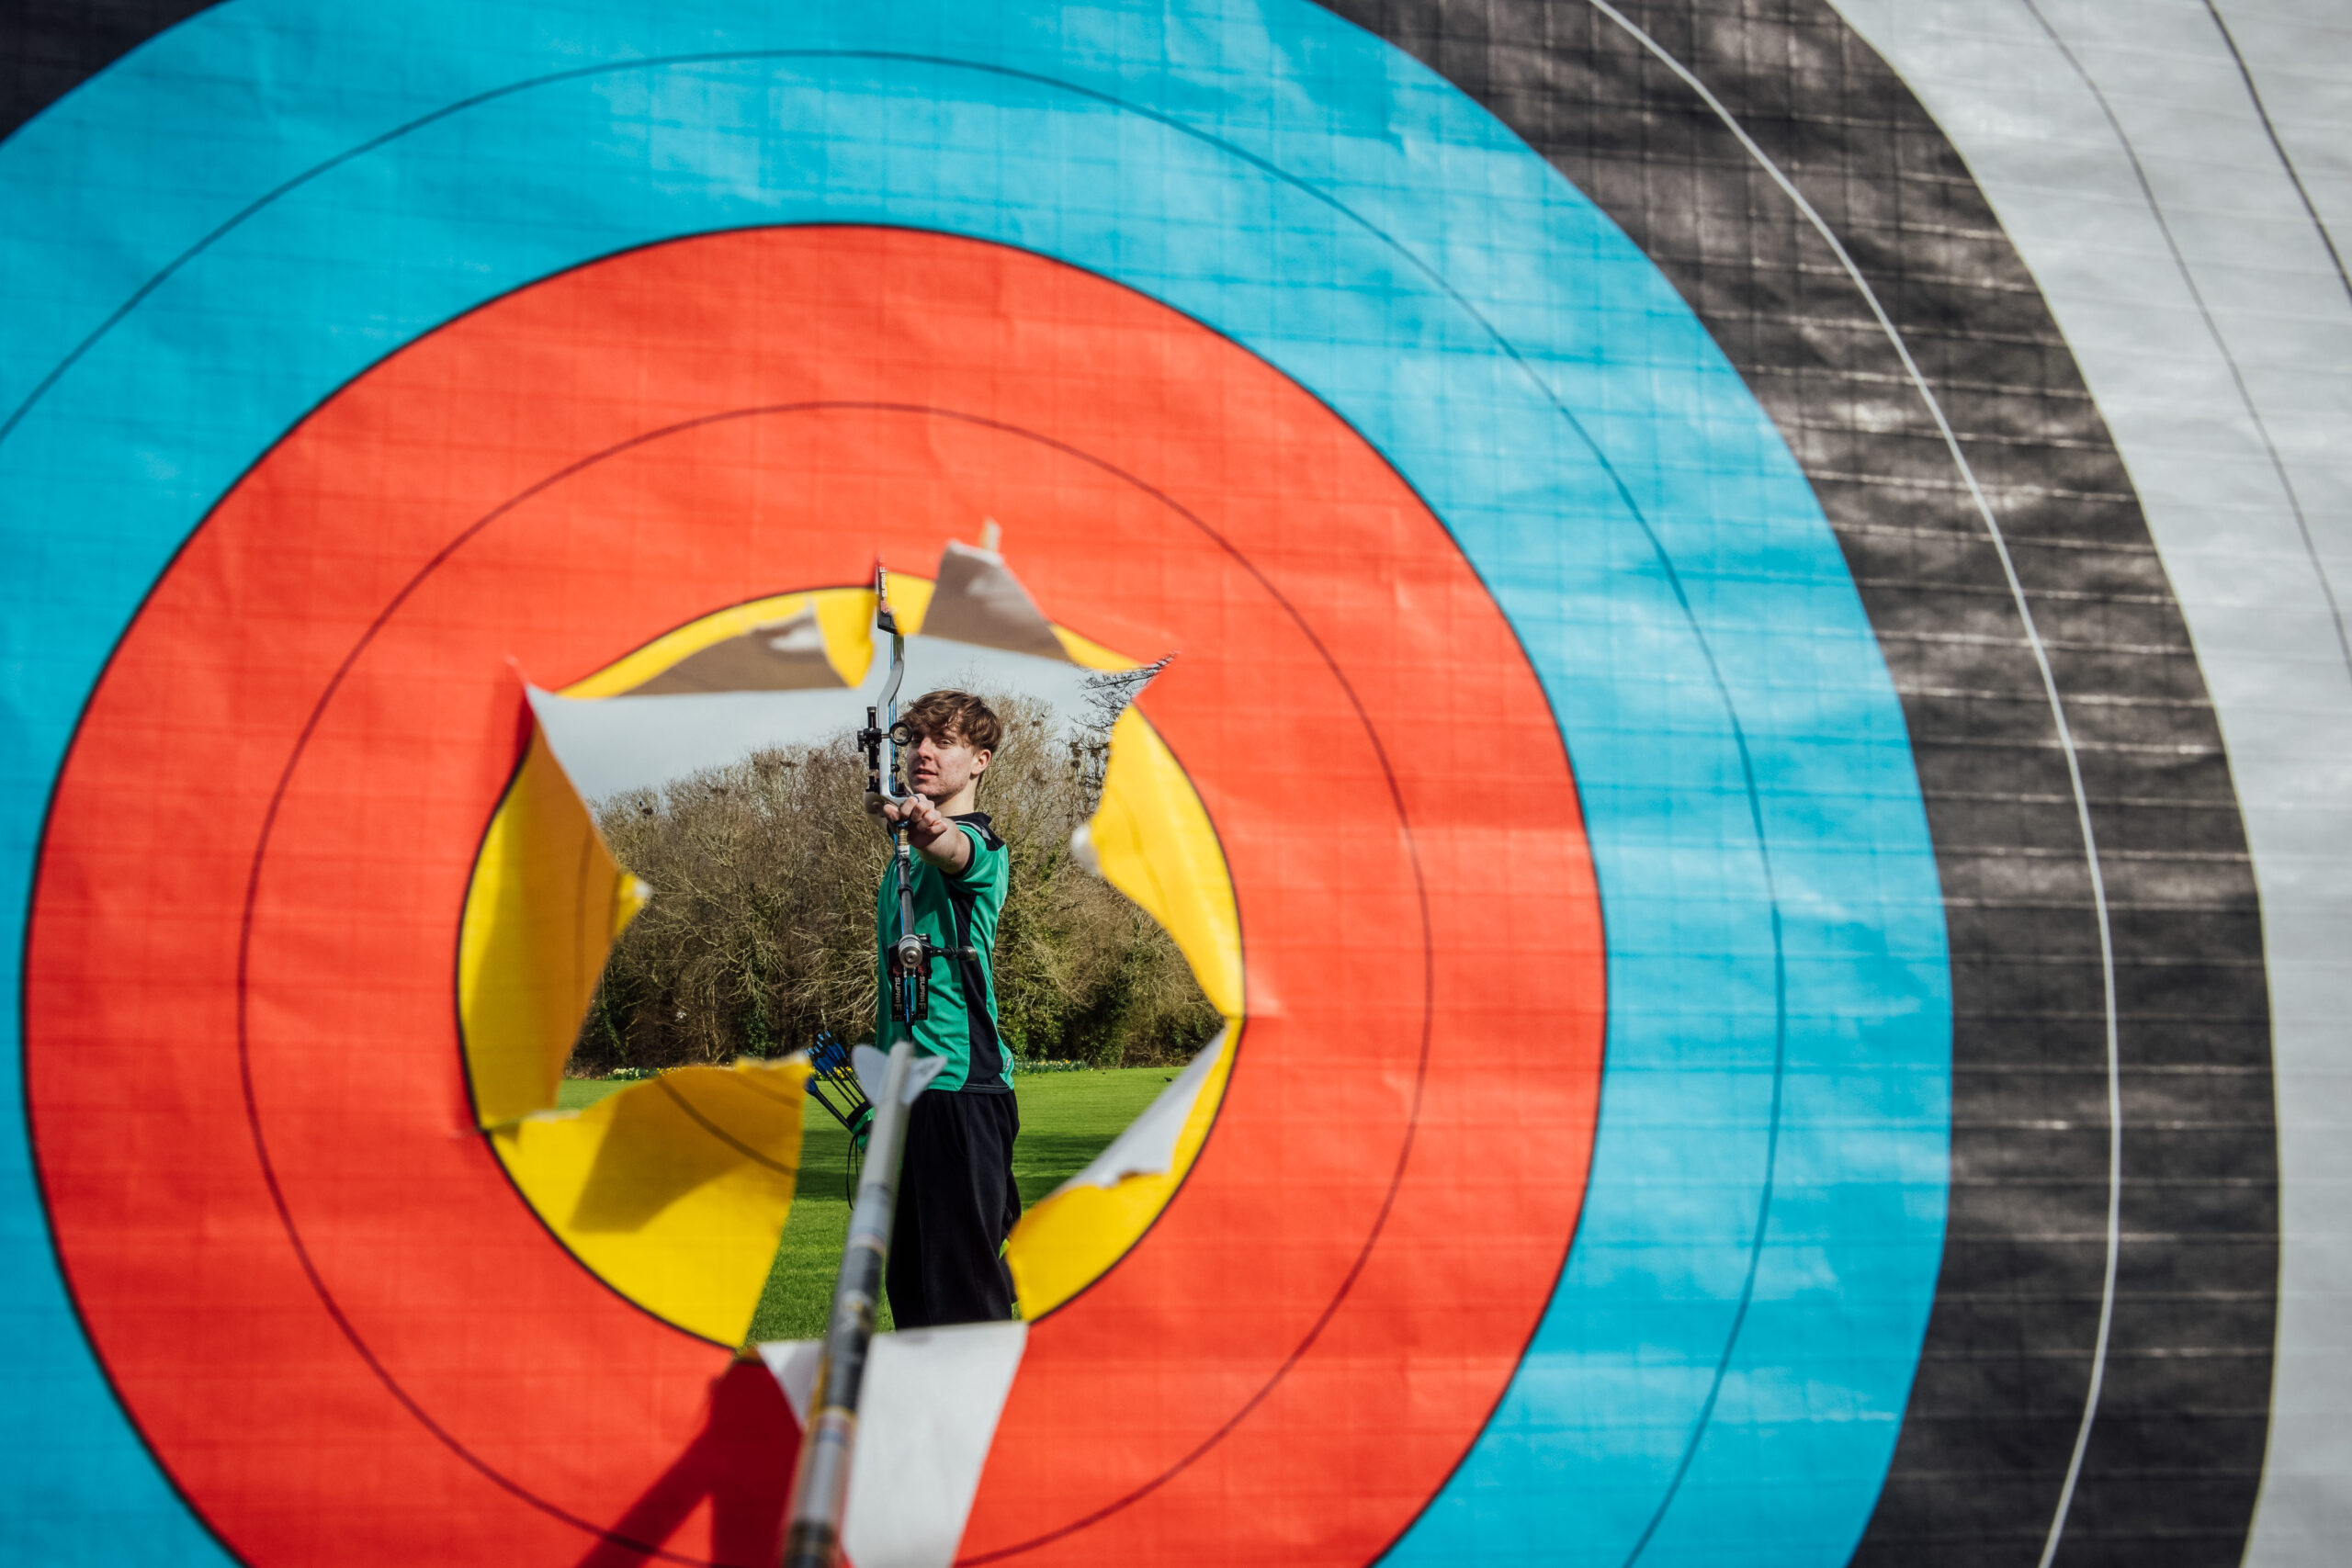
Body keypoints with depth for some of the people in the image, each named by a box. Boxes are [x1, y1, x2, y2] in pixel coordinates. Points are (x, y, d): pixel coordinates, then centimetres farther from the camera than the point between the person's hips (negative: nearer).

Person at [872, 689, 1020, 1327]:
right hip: (908, 1089, 9)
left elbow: (956, 852, -35)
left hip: (961, 1089, -9)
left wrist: (929, 830, -57)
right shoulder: (909, 849, 18)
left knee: (965, 1279, -8)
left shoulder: (980, 844, -8)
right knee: (909, 1271, 15)